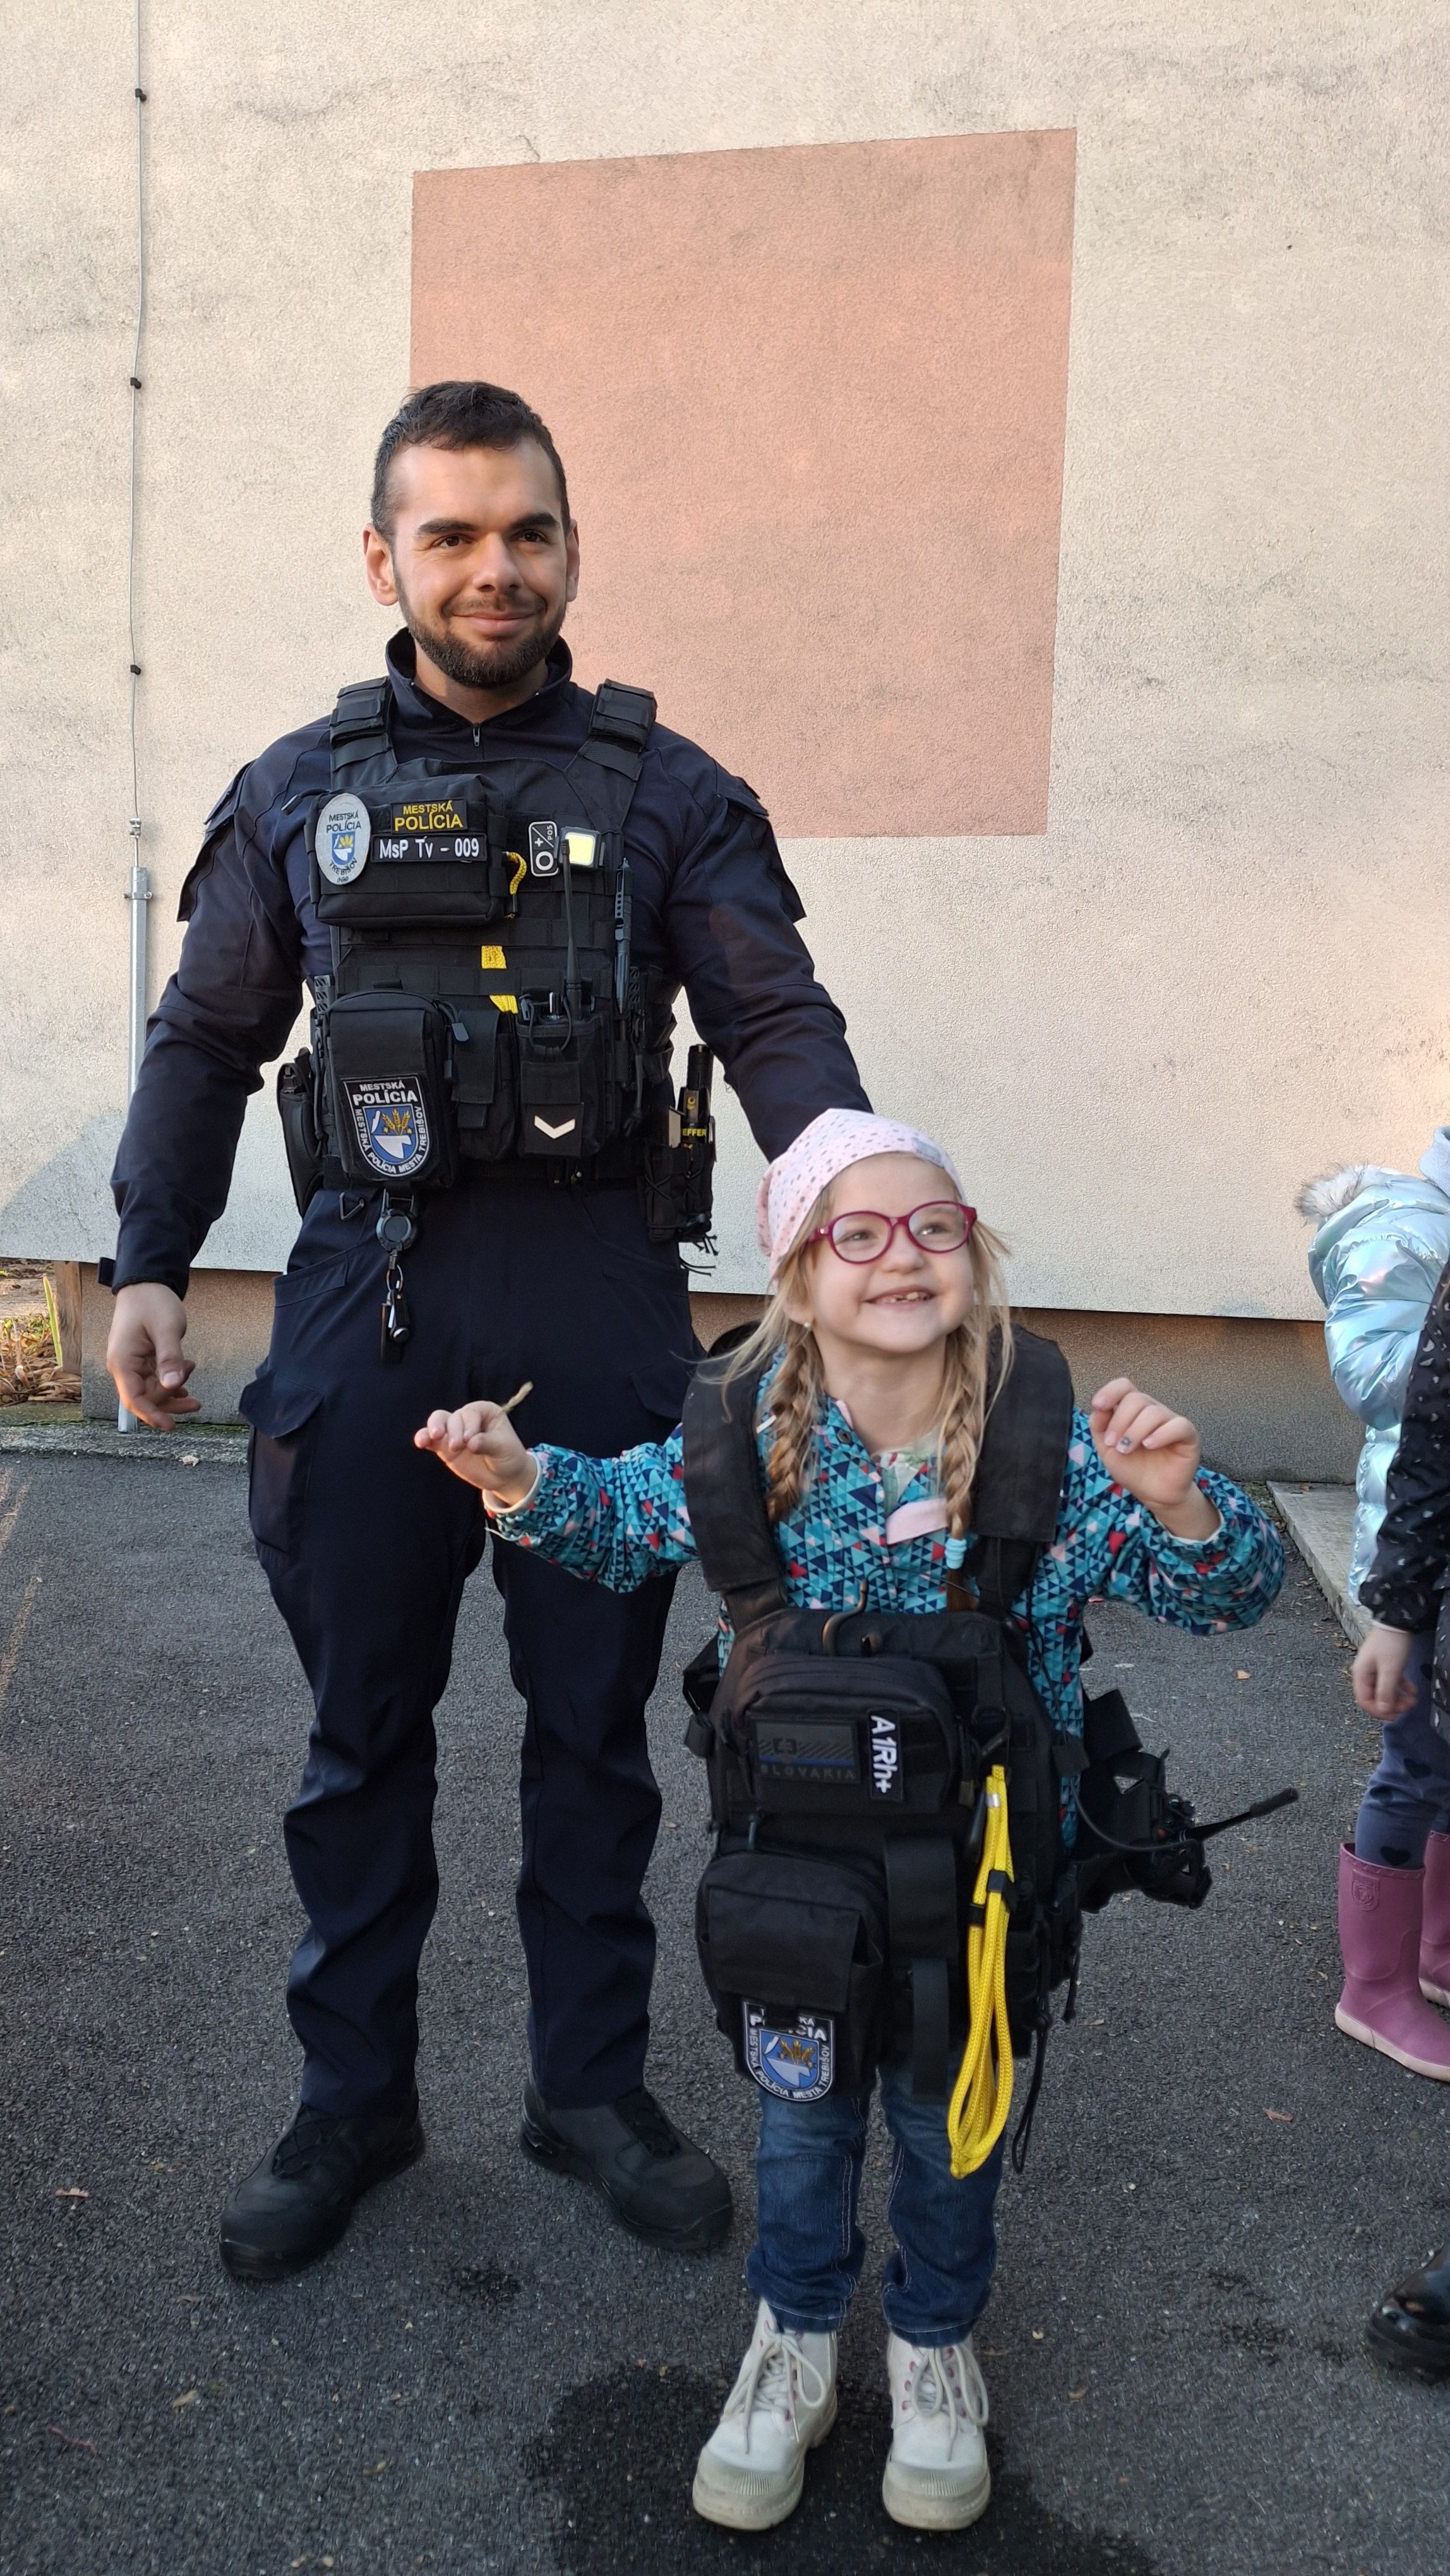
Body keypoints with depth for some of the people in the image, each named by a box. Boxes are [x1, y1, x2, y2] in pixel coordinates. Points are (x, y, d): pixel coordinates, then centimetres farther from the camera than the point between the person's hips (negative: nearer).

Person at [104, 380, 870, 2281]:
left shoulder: (665, 791, 4)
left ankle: (592, 2087, 31)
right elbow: (207, 1044, 11)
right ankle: (353, 2100, 31)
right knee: (364, 1728, 12)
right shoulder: (299, 793, 8)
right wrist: (150, 1263, 1)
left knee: (594, 1725, 12)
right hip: (368, 1309, 1)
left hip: (604, 1311, 0)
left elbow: (779, 1027, -2)